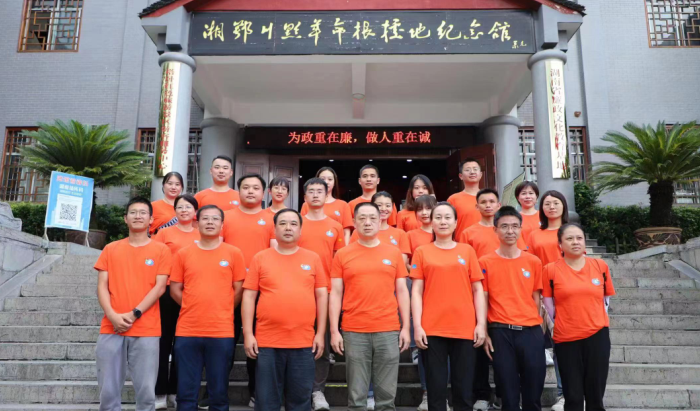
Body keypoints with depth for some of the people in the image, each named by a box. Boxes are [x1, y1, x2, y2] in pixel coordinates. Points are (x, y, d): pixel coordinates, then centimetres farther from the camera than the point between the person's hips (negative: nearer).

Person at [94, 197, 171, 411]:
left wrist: (134, 314, -11)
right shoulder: (111, 249, 12)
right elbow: (102, 286, 6)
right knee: (108, 390, 5)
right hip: (111, 328, 2)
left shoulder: (161, 249, 4)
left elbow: (159, 287, -3)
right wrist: (112, 315, -9)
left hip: (146, 330, -2)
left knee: (146, 390, 0)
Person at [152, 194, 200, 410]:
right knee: (163, 341, 4)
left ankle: (175, 391, 21)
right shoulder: (164, 233, 3)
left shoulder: (201, 236, 8)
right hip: (168, 292, -2)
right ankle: (160, 392, 14)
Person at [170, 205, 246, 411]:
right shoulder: (183, 254, 6)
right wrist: (194, 309, 5)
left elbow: (239, 290, 5)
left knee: (219, 392, 8)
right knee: (186, 392, 9)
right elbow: (175, 290, 8)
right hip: (187, 331, 1)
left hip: (222, 331, -1)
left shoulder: (234, 253, 2)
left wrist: (221, 311, 4)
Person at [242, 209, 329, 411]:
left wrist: (320, 333, 2)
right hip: (267, 341, 0)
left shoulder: (313, 258, 5)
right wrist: (248, 334, -3)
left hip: (304, 342, 1)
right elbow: (248, 297, 3)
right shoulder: (260, 258, 3)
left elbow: (322, 296, 6)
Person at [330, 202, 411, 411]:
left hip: (389, 331, 1)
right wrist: (334, 330, -2)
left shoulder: (394, 253, 7)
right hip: (354, 332, -1)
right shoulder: (342, 255, 4)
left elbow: (402, 291, 8)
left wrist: (406, 327, 2)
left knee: (387, 394, 8)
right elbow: (335, 294, 3)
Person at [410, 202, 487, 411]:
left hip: (465, 328, 1)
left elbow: (478, 290, 8)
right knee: (436, 388, 6)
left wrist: (481, 323, -1)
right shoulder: (422, 252, 6)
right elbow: (417, 291, 2)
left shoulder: (467, 250, 9)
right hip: (432, 329, -1)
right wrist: (417, 326, -6)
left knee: (464, 389, 8)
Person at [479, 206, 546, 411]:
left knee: (534, 392, 8)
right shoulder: (485, 262, 0)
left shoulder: (533, 261, 7)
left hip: (531, 331, 2)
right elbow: (482, 300, 1)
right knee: (508, 394, 6)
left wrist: (537, 326, 4)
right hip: (500, 332, -2)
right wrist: (485, 333, -4)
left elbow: (536, 298, 11)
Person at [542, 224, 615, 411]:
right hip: (566, 338, -1)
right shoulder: (550, 270, -4)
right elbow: (549, 307, 3)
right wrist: (563, 325, 5)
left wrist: (596, 321, 9)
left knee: (596, 394, 10)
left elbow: (606, 299, 13)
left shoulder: (600, 265, 4)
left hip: (597, 336, 2)